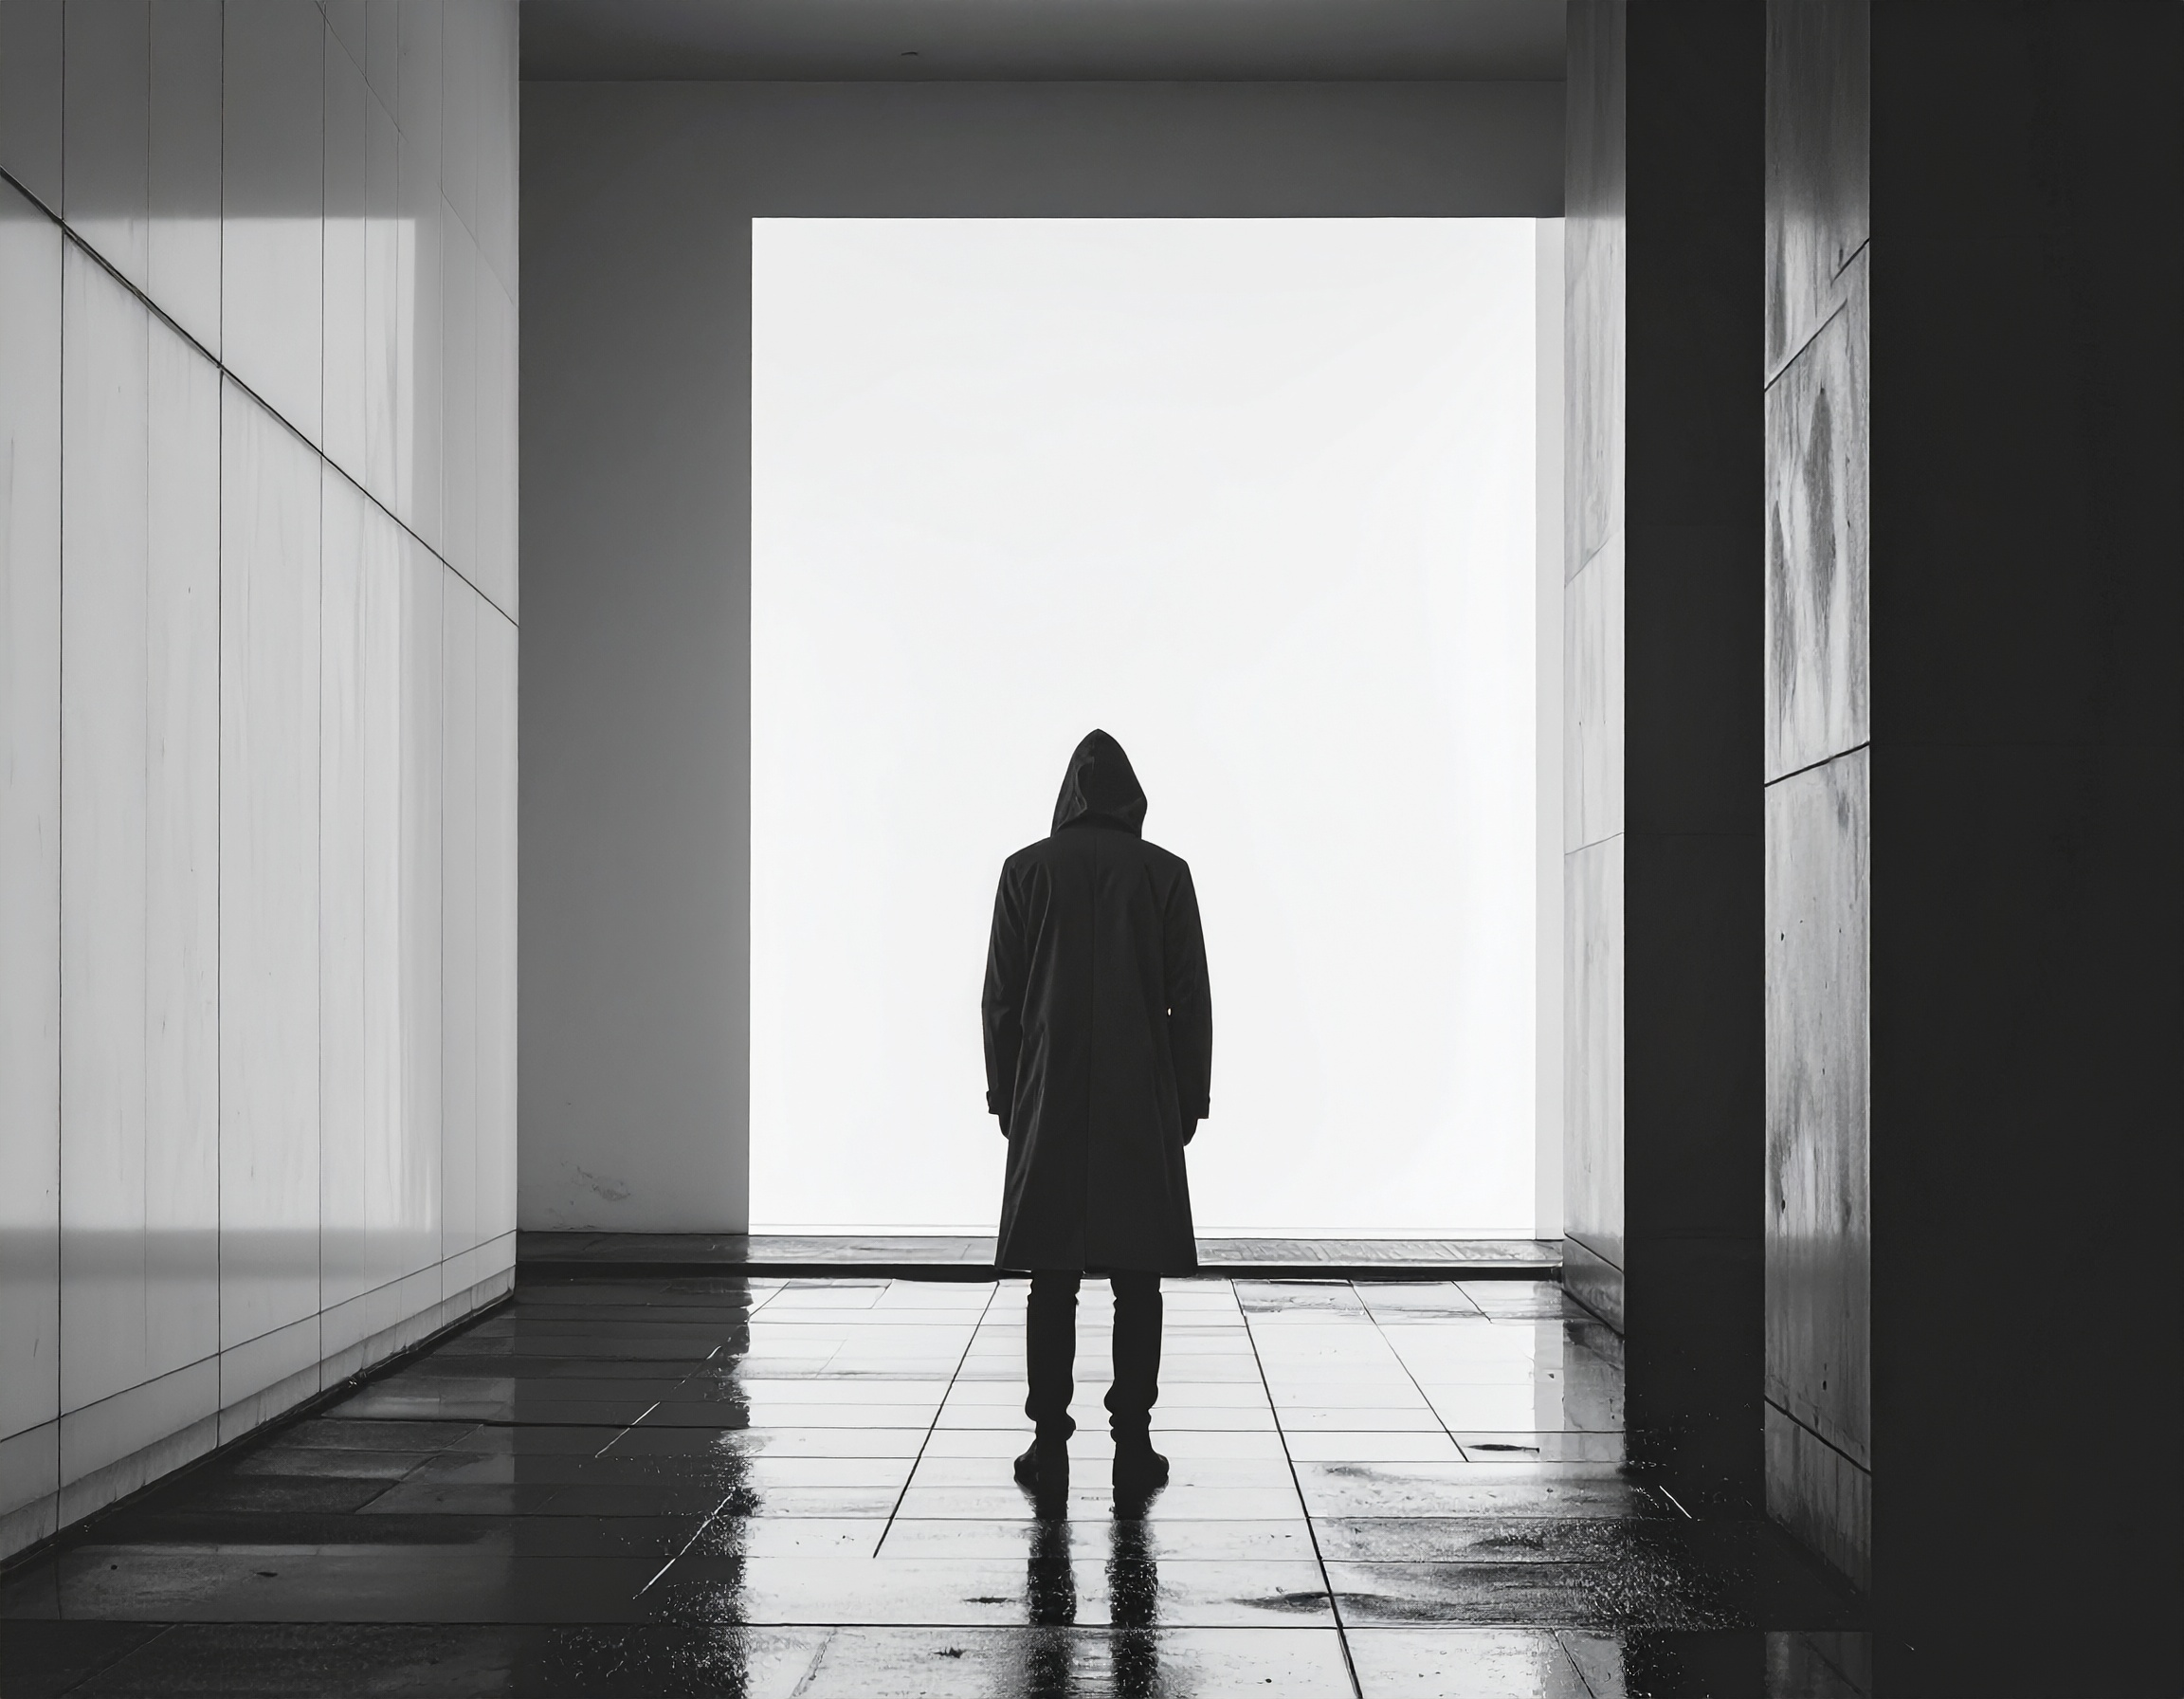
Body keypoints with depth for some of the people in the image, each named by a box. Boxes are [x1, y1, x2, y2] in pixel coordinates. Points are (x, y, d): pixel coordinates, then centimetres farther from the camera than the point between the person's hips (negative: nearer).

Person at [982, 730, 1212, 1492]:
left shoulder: (1028, 870, 0)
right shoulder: (1165, 873, -1)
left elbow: (1001, 995, 1)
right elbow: (1190, 999, 0)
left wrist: (1004, 1094, 9)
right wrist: (1190, 1099, 7)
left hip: (1049, 1106, 0)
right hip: (1144, 1107, 0)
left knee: (1052, 1278, 3)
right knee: (1137, 1278, 3)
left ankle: (1050, 1442, 3)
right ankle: (1133, 1442, 2)